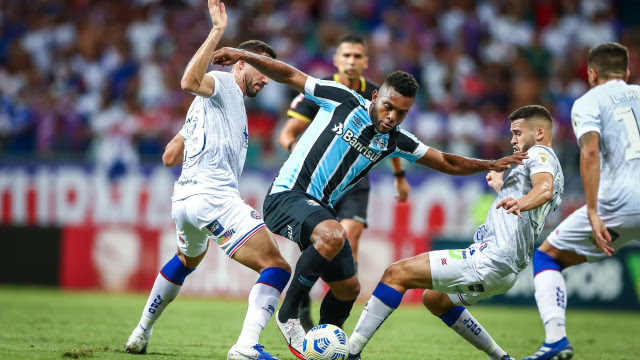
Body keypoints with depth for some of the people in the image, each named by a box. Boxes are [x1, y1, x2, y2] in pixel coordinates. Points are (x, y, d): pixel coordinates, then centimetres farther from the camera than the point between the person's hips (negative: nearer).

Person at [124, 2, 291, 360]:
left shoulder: (207, 103, 28)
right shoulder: (223, 83, 0)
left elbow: (169, 156, 27)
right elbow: (190, 82, -25)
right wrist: (217, 33, -26)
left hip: (185, 197, 10)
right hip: (215, 196, -10)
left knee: (187, 260, 39)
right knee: (277, 268, -16)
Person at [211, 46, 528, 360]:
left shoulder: (395, 141, 6)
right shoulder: (343, 101, -9)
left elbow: (447, 163, 14)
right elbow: (289, 75, -4)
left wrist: (490, 165, 4)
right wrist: (243, 56, -12)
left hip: (321, 209, 7)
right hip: (285, 196, -7)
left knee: (348, 288, 10)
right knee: (332, 235, -35)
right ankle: (288, 313, -20)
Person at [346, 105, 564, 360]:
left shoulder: (540, 154, -5)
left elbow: (544, 188, -28)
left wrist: (520, 202, -46)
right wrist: (502, 188, 49)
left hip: (490, 260, -11)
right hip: (508, 268, 11)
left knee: (396, 274, -13)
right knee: (434, 299, 32)